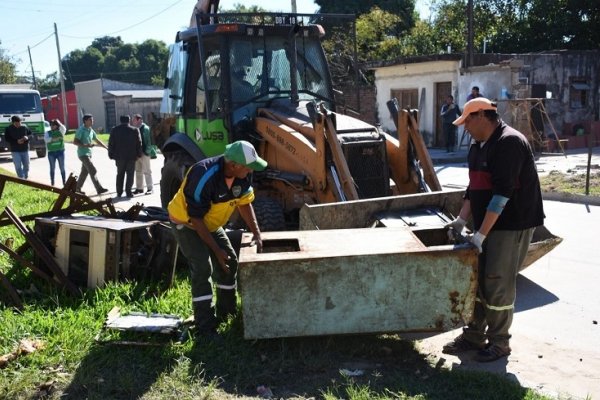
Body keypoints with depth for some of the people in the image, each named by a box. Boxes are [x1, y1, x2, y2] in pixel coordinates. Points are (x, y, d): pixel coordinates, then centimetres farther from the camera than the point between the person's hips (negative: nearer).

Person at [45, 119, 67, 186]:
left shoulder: (60, 132, 6)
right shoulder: (47, 133, 7)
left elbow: (64, 129, -17)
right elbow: (46, 139, -12)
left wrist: (59, 123, -11)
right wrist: (54, 139, -21)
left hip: (60, 151, -1)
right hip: (51, 152, 1)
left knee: (62, 168, 1)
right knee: (52, 168, 6)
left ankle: (64, 182, 5)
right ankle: (52, 183, 12)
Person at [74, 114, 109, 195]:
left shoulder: (91, 130, 11)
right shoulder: (81, 130, -12)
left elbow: (97, 141, 21)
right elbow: (75, 142, -16)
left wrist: (107, 148, 17)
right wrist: (86, 145, -24)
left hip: (88, 153, 8)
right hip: (83, 154, -8)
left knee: (85, 172, 12)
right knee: (93, 171, -13)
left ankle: (78, 188, 23)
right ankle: (99, 189, -14)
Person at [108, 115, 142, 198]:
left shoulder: (114, 130, 1)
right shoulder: (135, 130, -3)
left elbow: (111, 144, 2)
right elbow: (139, 143, -2)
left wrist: (111, 154, 8)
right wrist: (139, 154, 6)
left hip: (119, 156, 2)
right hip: (131, 156, -2)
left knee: (120, 174, 13)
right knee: (130, 174, 4)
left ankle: (119, 192, 13)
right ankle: (128, 192, -1)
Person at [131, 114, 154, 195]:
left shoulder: (145, 128, -11)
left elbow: (148, 141, -15)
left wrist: (147, 151, -18)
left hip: (144, 153, -8)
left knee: (147, 171, -2)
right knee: (138, 171, 12)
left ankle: (150, 188, 4)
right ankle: (139, 188, 21)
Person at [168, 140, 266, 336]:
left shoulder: (242, 175, -16)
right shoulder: (204, 177, -37)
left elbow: (245, 203, 0)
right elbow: (196, 219, -29)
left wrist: (257, 234, -9)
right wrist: (216, 250, -25)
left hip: (211, 223, 8)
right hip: (186, 222, -7)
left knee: (230, 262, 7)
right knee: (203, 268, -17)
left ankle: (226, 312, 23)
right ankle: (205, 325, -9)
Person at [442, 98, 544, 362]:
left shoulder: (509, 142, -18)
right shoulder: (478, 146, 12)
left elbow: (502, 192, -24)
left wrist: (481, 234, -24)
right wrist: (462, 219, 6)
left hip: (511, 226, -9)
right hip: (486, 224, 9)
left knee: (498, 286, -2)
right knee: (477, 280, 12)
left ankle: (499, 343, 14)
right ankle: (474, 336, 24)